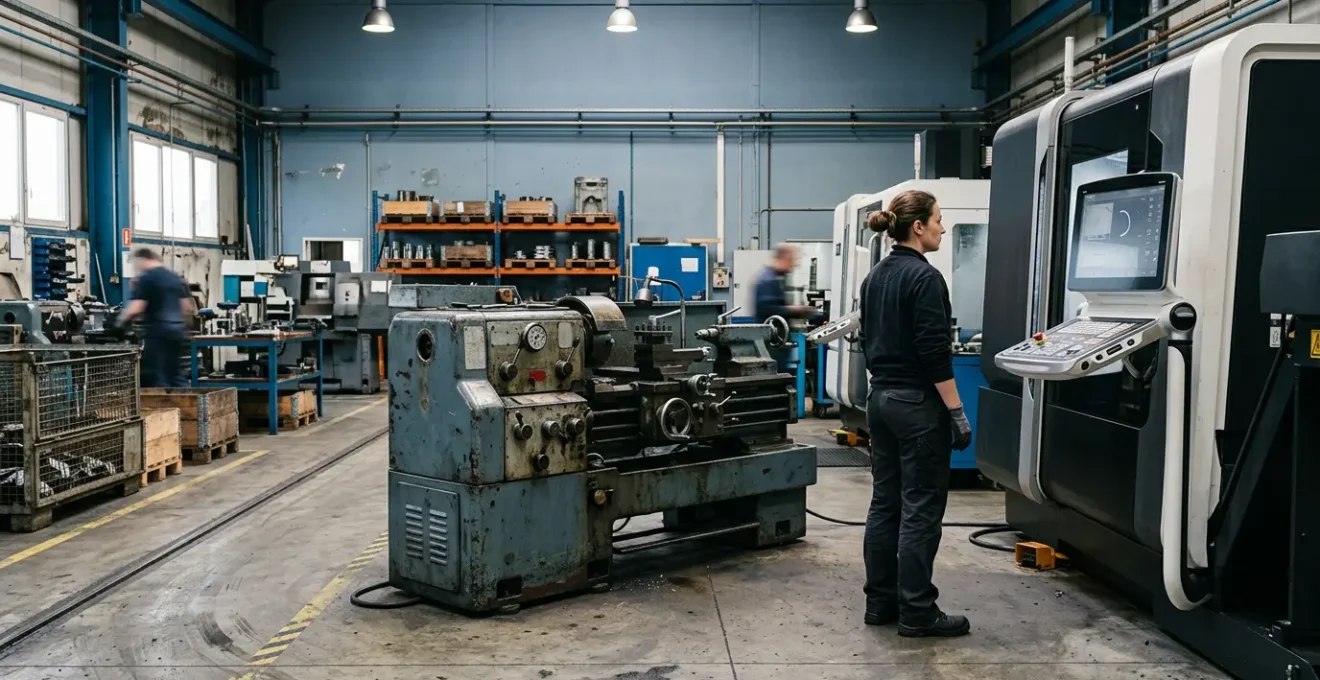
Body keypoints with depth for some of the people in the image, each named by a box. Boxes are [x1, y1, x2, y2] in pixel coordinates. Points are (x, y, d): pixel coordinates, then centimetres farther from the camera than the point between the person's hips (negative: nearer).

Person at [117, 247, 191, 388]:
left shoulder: (146, 278, -7)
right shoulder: (176, 278, 15)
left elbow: (136, 308, -13)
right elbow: (186, 306, 16)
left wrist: (121, 321, 3)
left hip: (157, 331, -7)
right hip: (178, 330, 7)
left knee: (155, 377, -1)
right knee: (176, 375, 11)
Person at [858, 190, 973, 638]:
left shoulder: (875, 276, 11)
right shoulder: (924, 277, -16)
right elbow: (935, 353, -20)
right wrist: (957, 412, -16)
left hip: (881, 399, 9)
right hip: (918, 404, -9)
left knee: (885, 502, 12)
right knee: (921, 508, -1)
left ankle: (880, 602, 19)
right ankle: (916, 612, 6)